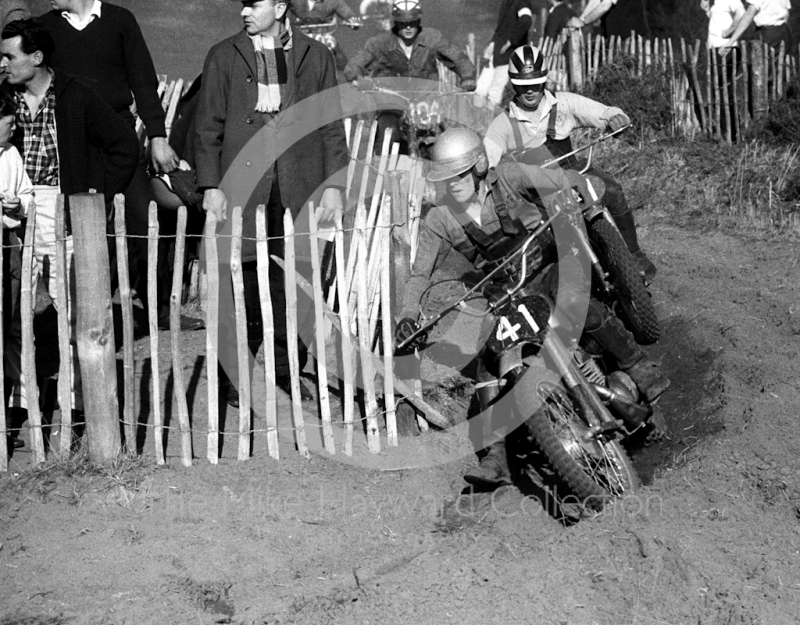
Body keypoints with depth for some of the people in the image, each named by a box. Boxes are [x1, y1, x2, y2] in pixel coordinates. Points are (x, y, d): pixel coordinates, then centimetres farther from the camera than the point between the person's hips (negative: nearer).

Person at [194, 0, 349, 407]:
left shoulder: (315, 56, 10)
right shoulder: (223, 56, 8)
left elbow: (331, 126, 9)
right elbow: (208, 126, 6)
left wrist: (333, 184, 2)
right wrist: (210, 185, -3)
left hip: (298, 189, 1)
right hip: (241, 185, 0)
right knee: (240, 282, -1)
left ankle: (288, 370, 14)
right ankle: (233, 374, 9)